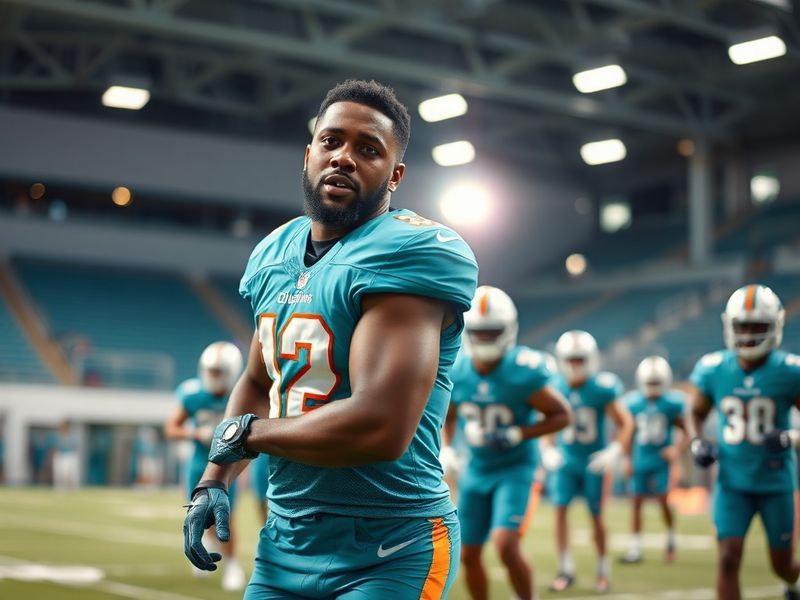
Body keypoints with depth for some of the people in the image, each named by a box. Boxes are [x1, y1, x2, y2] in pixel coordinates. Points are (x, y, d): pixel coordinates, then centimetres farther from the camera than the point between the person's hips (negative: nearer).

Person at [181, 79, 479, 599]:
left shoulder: (410, 252, -19)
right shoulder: (274, 254, 9)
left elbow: (379, 428, -28)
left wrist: (245, 434, -13)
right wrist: (215, 480, 6)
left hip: (388, 554, -7)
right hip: (285, 539, 7)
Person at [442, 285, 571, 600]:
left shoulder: (522, 374, -21)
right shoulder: (456, 373, -7)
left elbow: (562, 415, -12)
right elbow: (448, 417, 13)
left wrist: (517, 434, -22)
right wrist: (446, 451, -4)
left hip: (514, 469, -5)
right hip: (475, 470, 5)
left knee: (506, 546, -21)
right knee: (469, 555, 10)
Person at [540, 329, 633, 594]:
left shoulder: (602, 388, -15)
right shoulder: (555, 389, -8)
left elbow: (625, 424, -6)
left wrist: (614, 452, -19)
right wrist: (547, 451, -7)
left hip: (594, 461, -2)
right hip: (566, 460, 2)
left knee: (596, 517, 4)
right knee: (560, 509, -9)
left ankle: (603, 569, 23)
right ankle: (566, 569, -1)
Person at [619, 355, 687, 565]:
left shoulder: (672, 403, -7)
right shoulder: (633, 403, -1)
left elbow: (686, 432, -1)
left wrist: (678, 449, -18)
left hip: (662, 459, -3)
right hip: (640, 459, 3)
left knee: (662, 499, -9)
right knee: (637, 501, 3)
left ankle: (671, 540, 17)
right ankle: (635, 549, 11)